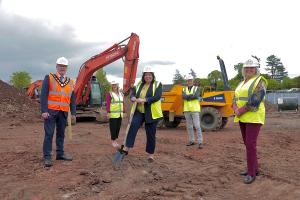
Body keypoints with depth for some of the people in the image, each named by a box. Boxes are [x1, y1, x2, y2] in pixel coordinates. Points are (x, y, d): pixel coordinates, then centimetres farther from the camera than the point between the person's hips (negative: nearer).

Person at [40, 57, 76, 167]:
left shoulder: (70, 82, 12)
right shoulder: (49, 78, 0)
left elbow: (72, 99, 13)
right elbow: (43, 95, -7)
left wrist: (73, 113, 6)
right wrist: (44, 111, -15)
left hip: (63, 112, 5)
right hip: (51, 111, -4)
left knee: (61, 133, 12)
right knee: (49, 134, -4)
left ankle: (60, 153, 22)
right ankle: (47, 157, 0)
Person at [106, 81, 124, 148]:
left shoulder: (121, 94, 13)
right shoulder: (109, 94, -5)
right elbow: (108, 104, -10)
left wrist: (124, 112, 13)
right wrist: (108, 112, -17)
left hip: (120, 114, 6)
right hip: (113, 114, -6)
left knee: (118, 127, 10)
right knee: (113, 127, -2)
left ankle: (115, 140, 22)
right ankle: (113, 141, 10)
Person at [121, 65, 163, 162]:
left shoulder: (157, 84, -2)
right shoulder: (139, 84, 13)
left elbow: (157, 97, -16)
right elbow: (132, 94, 8)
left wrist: (144, 100, -25)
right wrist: (134, 98, -17)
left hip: (151, 113, -3)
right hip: (139, 111, 3)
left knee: (151, 134, 3)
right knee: (133, 125, -22)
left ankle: (150, 154, 17)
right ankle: (126, 148, -21)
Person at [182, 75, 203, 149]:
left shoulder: (196, 88, 3)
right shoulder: (184, 89, 12)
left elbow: (196, 96, -17)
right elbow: (183, 96, -9)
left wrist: (188, 97, -11)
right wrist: (192, 95, -15)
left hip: (195, 110, -4)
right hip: (187, 110, 4)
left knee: (197, 126, -9)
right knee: (189, 126, 9)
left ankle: (200, 142, -7)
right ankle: (191, 141, 19)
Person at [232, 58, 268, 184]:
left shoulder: (259, 81, -8)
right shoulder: (242, 83, 17)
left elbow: (254, 101, -20)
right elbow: (235, 99, 9)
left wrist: (240, 112, -16)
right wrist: (236, 110, -12)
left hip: (254, 117, -8)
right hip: (243, 118, 8)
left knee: (250, 144, -10)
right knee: (248, 143, 12)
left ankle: (251, 173, -1)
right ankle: (254, 168, 24)